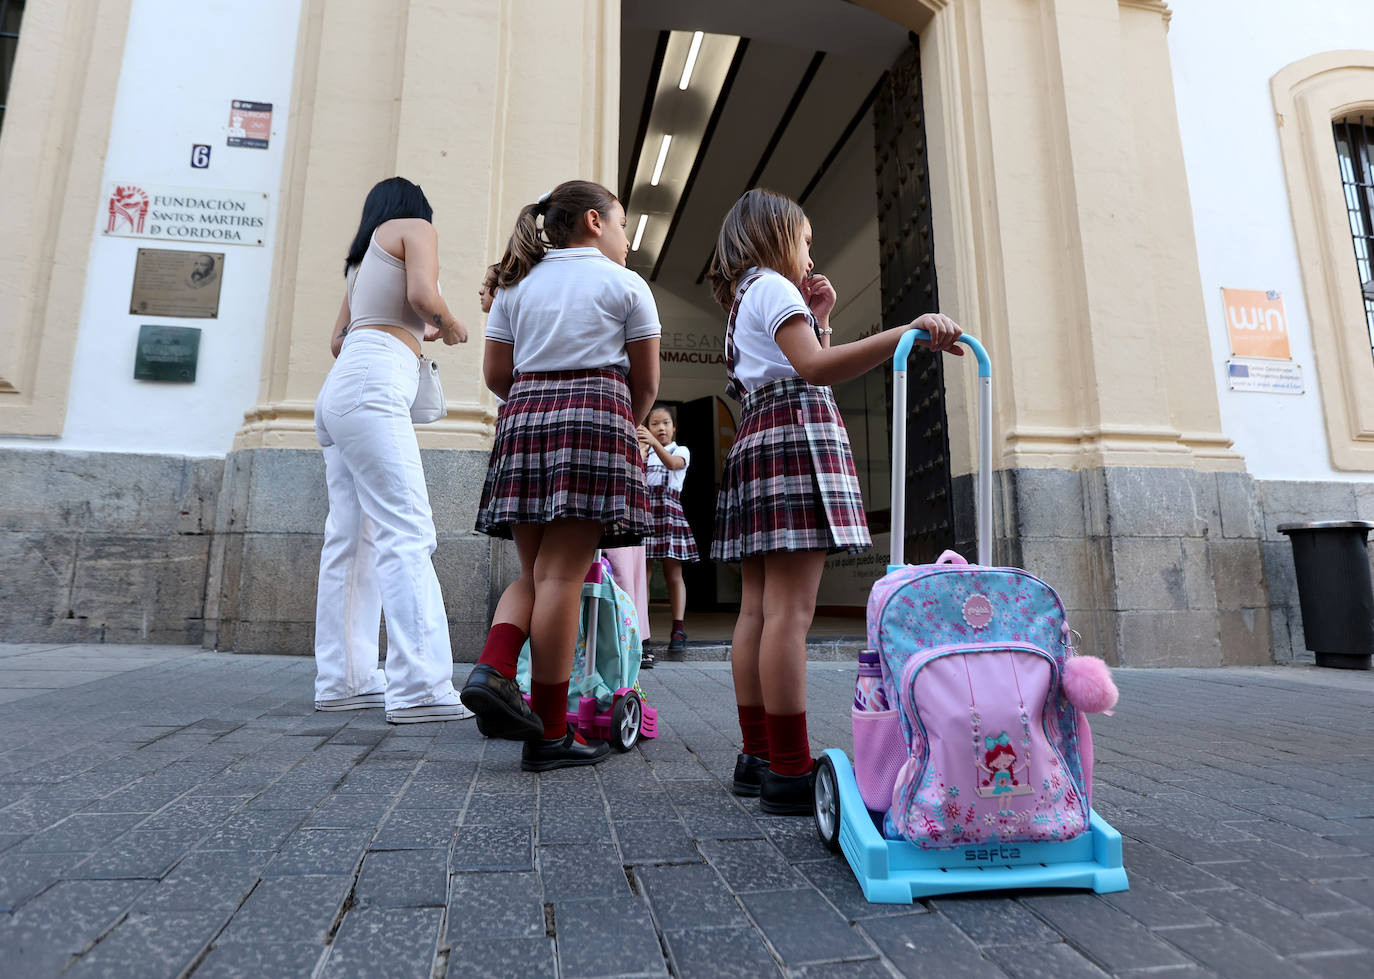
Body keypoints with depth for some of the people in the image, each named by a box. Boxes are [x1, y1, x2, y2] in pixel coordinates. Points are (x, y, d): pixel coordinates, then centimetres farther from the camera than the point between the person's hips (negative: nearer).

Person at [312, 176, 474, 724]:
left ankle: (344, 680, 4)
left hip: (340, 392, 9)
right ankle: (419, 688, -22)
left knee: (351, 539, 3)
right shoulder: (416, 227, 9)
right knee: (406, 534, -17)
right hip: (372, 389, -9)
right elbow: (422, 295, -10)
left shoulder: (362, 258, 31)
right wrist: (449, 326, 10)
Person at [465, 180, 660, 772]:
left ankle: (493, 668, -10)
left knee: (534, 571, 13)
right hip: (596, 416, -4)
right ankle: (549, 734, -3)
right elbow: (645, 381, 7)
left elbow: (496, 373, 13)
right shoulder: (625, 284, 8)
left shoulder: (517, 284, 18)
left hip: (523, 416, 5)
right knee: (561, 574, -8)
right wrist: (626, 424, 24)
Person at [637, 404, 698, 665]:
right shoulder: (643, 452, 17)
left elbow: (672, 463, -16)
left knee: (673, 573, -2)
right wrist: (638, 453, -16)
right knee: (641, 572, -4)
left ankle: (678, 629, 0)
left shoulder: (681, 451, 9)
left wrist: (654, 443, -32)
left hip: (668, 511, -2)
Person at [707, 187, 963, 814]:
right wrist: (904, 333, -24)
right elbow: (816, 368, -17)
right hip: (796, 434, -10)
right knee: (791, 610, -15)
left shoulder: (745, 302, 31)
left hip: (755, 440, 10)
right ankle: (790, 772, -14)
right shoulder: (772, 286, 1)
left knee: (758, 609, 5)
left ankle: (757, 757, 10)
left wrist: (818, 316, 25)